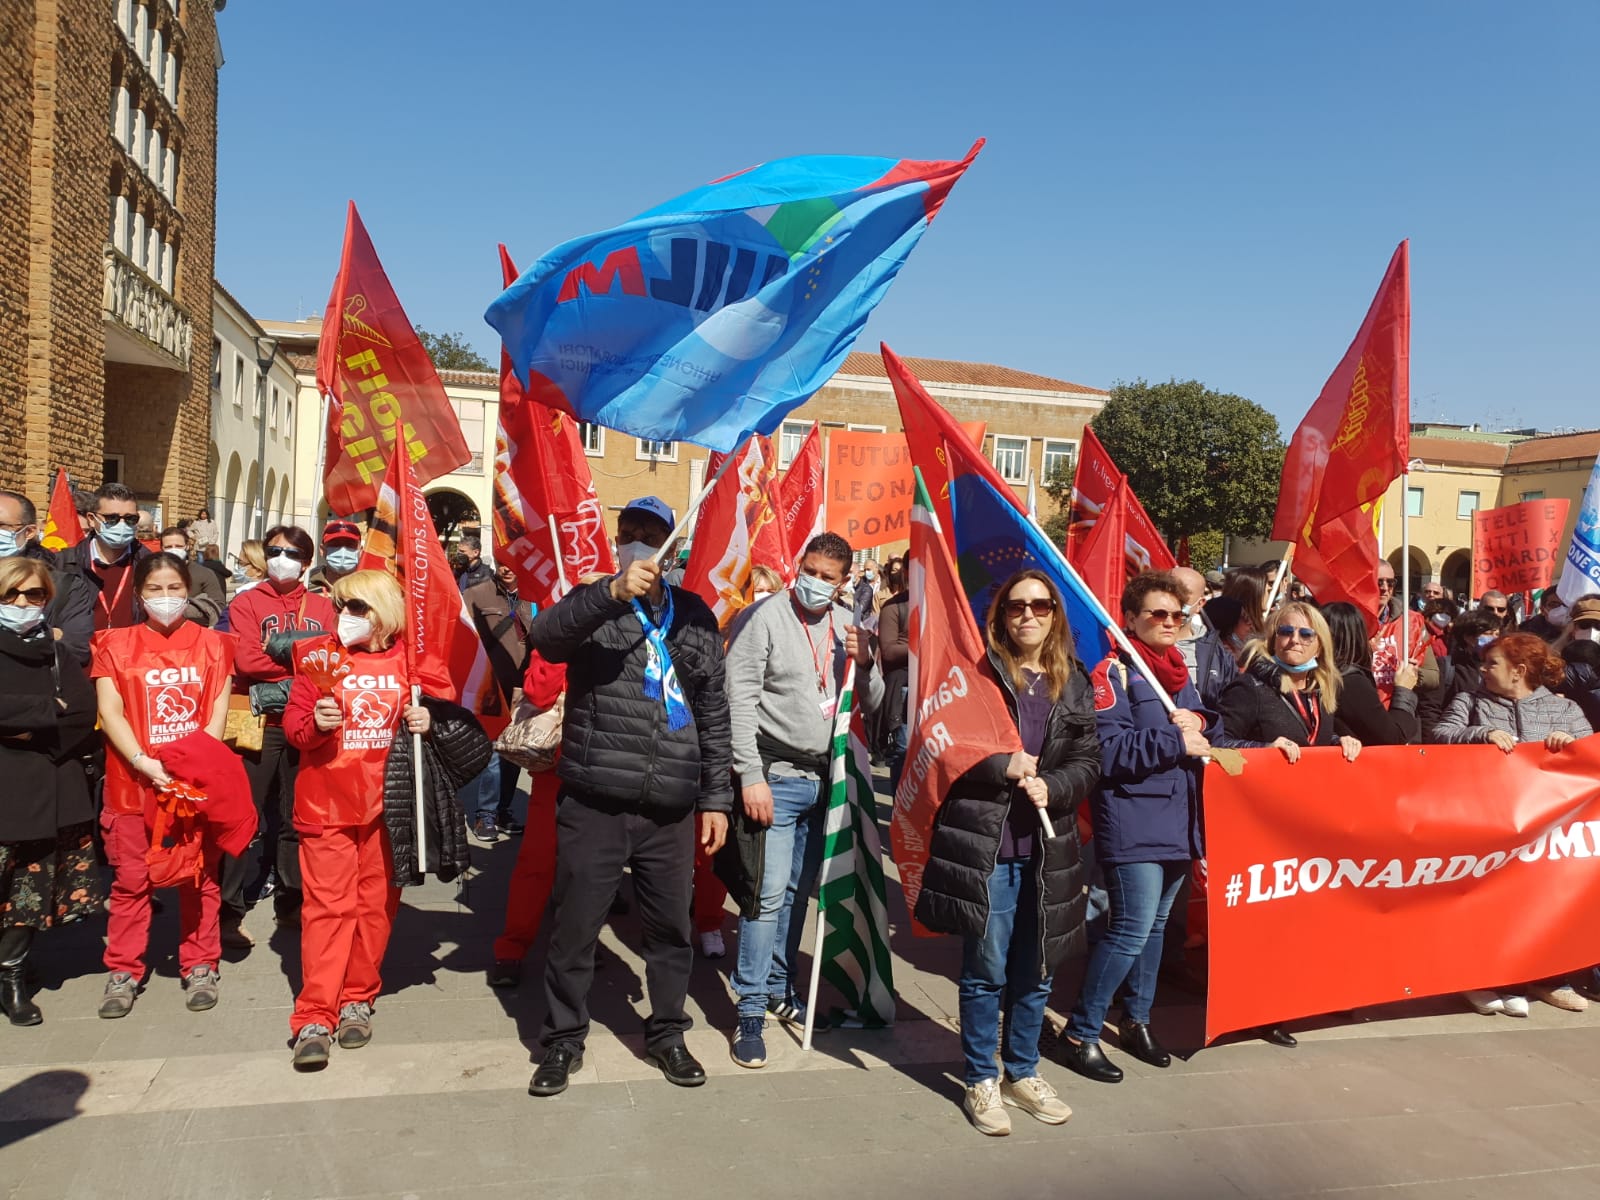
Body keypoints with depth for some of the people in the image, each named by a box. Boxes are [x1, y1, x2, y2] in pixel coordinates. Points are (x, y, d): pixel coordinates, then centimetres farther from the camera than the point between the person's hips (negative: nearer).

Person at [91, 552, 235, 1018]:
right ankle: (123, 972, 16)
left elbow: (218, 712, 2)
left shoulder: (211, 643, 7)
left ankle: (200, 967, 16)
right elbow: (109, 711, -2)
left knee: (200, 876, 5)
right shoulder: (116, 644, 6)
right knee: (131, 879, 3)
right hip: (133, 780, 0)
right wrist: (144, 762, -15)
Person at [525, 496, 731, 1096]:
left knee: (671, 926, 11)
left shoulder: (695, 615, 11)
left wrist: (717, 796, 8)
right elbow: (545, 635, -20)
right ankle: (563, 1039, 26)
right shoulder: (591, 603, 4)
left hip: (671, 809, 2)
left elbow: (713, 711, 12)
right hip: (593, 802, -2)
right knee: (575, 925, 6)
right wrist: (613, 593, -34)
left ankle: (667, 1033, 31)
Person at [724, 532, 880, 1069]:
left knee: (798, 891, 15)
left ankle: (780, 986, 31)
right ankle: (750, 1011, 4)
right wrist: (751, 776, -18)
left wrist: (863, 663, -10)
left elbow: (872, 704, 10)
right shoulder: (764, 618, -10)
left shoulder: (845, 624, 7)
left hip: (823, 778, 6)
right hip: (778, 777, -6)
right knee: (769, 894, -7)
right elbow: (740, 702, -13)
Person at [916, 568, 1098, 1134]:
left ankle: (1022, 1072, 33)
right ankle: (981, 1080, 23)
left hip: (1048, 849, 4)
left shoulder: (1074, 685, 8)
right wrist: (1004, 767, -16)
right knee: (986, 971, 5)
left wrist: (1050, 786, -12)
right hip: (985, 845, -4)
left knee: (1036, 972, 15)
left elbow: (1088, 762, 7)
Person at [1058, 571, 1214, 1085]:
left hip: (1177, 820, 8)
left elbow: (1204, 724, 18)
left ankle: (1136, 1021, 31)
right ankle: (1080, 1034, 2)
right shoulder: (1114, 672, -10)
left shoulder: (1178, 671, 15)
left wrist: (1198, 722, -4)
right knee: (1132, 929, -10)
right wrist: (1174, 741, -20)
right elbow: (1109, 750, -19)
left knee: (1155, 926, 16)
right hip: (1133, 824, -8)